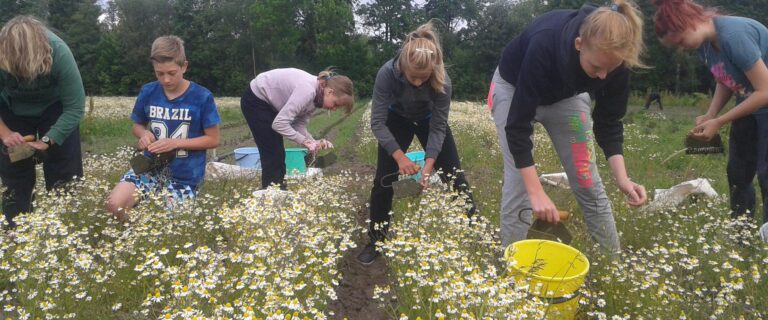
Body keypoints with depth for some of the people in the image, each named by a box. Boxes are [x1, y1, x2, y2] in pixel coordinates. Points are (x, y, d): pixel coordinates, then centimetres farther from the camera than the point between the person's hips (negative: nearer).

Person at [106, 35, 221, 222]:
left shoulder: (202, 97, -12)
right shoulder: (148, 92, -1)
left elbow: (213, 139, -7)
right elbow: (137, 125, 15)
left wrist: (175, 143, -18)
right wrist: (144, 134, -10)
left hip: (184, 175, -3)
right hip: (151, 167, 3)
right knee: (114, 204, -17)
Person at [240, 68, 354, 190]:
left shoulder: (317, 96, -5)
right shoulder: (308, 90, -33)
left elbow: (299, 124, -4)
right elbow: (279, 123, -34)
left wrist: (313, 142, -19)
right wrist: (305, 141, -28)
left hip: (268, 103, 9)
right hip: (255, 101, -9)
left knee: (277, 155, 10)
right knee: (273, 156, -7)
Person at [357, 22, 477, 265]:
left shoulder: (442, 80, -35)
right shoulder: (387, 73, -37)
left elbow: (438, 127, -26)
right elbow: (378, 122, -31)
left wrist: (429, 164, -35)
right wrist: (400, 157, -38)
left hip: (430, 119, 1)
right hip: (397, 120, 0)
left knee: (454, 175, 0)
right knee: (384, 178, -5)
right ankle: (376, 240, 9)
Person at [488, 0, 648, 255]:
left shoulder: (613, 58, -28)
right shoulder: (543, 45, -42)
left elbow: (609, 122, -14)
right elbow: (518, 125, -38)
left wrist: (622, 178, -26)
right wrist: (536, 192, -40)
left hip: (566, 94, 4)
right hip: (515, 88, -3)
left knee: (588, 181, 0)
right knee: (519, 182, -13)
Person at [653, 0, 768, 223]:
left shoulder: (734, 35, -31)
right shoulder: (704, 43, -5)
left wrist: (718, 122, -23)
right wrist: (709, 116, -8)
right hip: (749, 106, 8)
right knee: (737, 173, 13)